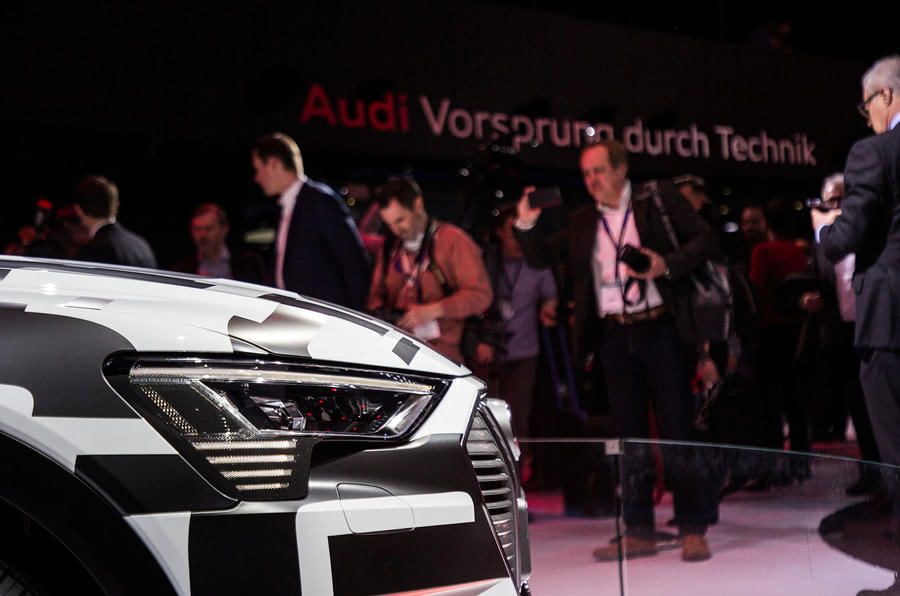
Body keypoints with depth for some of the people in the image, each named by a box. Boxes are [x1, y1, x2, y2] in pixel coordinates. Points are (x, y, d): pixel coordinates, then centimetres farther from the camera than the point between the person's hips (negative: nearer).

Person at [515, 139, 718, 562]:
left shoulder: (658, 203, 2)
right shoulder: (582, 222, 14)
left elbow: (703, 238, -2)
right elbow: (541, 257, 16)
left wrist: (667, 264, -17)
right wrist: (526, 224, -2)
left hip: (660, 328, -4)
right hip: (614, 337, 4)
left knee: (677, 428, -3)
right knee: (630, 435, 7)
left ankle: (693, 530, 3)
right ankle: (639, 532, 13)